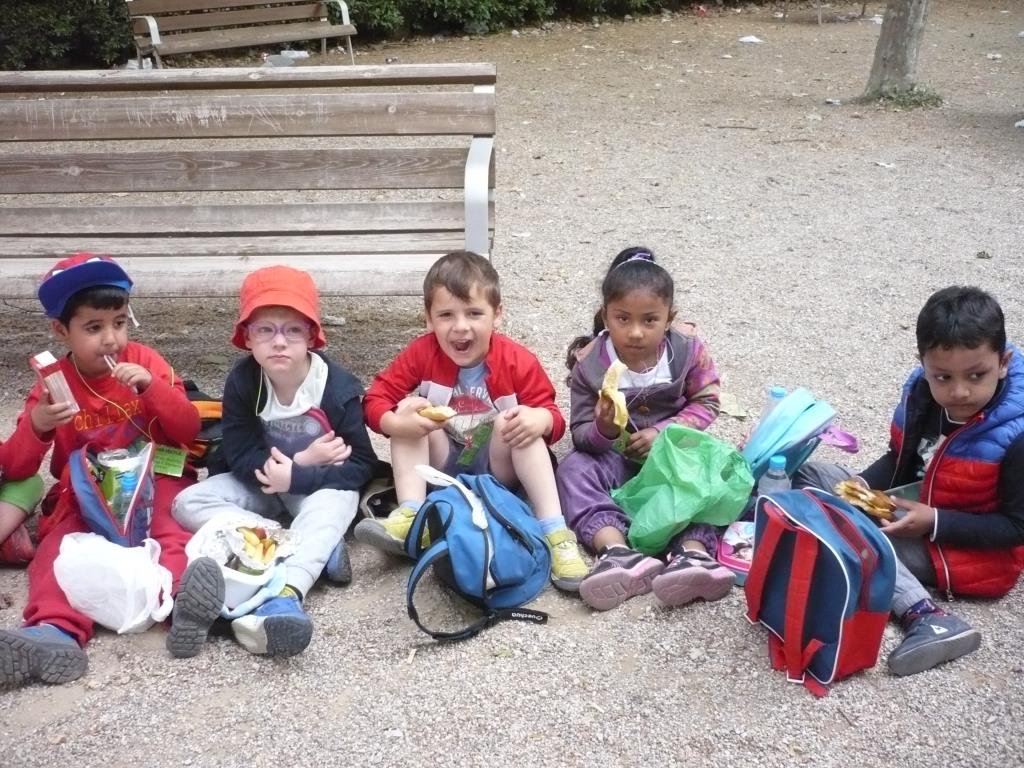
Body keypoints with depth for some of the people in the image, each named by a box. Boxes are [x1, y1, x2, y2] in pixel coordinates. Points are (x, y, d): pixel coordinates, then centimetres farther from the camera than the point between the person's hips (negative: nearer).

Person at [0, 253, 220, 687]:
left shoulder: (145, 361, 1)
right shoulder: (54, 383, 2)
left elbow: (189, 431, -4)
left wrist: (152, 386, -20)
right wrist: (36, 426, -24)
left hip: (153, 480, -1)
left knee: (172, 525, -33)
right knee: (58, 546, -28)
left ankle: (183, 593, -60)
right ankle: (56, 632, -52)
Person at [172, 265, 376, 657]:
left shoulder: (339, 387, -20)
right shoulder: (242, 381, -15)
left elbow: (361, 465, -19)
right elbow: (240, 457, -14)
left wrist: (296, 475, -29)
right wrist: (303, 458, -25)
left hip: (319, 487, -3)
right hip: (263, 486, 4)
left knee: (334, 504, -37)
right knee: (187, 504, -19)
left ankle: (285, 595, -60)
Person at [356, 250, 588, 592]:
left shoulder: (518, 362, -15)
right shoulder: (422, 353, -13)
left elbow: (552, 414, -11)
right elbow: (376, 399, -12)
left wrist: (539, 419, -37)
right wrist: (398, 423, -35)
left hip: (498, 466, -1)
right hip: (442, 467, 2)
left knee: (521, 424, -30)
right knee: (408, 408, -22)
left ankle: (555, 531, -37)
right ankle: (409, 517, -33)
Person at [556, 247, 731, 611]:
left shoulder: (689, 352, -13)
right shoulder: (589, 363, -15)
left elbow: (706, 403, -3)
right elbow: (580, 434, -10)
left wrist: (663, 431, -18)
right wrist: (603, 430, -35)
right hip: (614, 456, 0)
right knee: (574, 468, -27)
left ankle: (693, 553, -45)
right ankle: (618, 552, -47)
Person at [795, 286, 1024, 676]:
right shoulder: (921, 394, -7)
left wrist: (934, 522, -26)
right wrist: (864, 484, -12)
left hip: (975, 551, -8)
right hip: (915, 506, 8)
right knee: (807, 475, -2)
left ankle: (927, 618, -37)